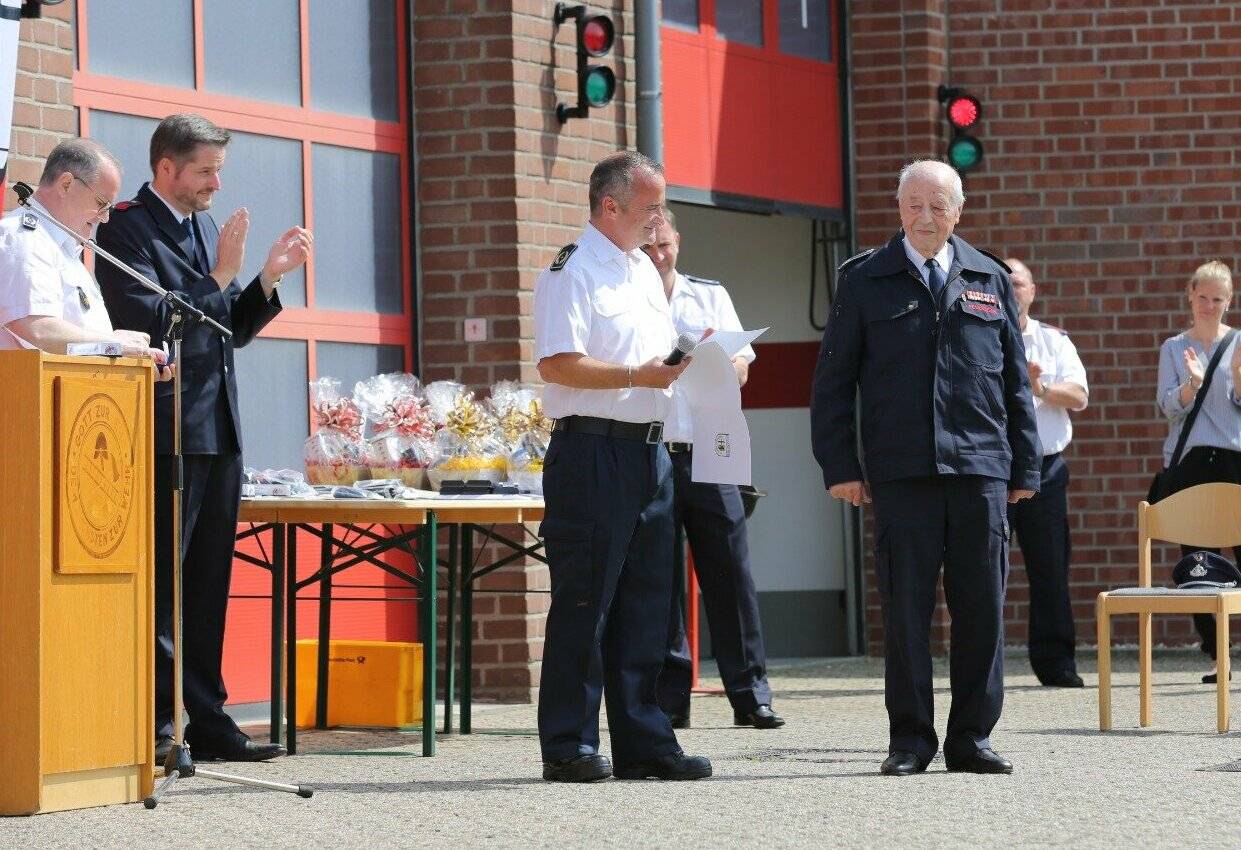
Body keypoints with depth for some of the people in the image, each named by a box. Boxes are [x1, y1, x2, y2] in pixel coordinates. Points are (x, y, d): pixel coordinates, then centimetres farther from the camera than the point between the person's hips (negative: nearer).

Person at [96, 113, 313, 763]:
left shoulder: (207, 228, 18)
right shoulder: (127, 228, -7)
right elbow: (148, 323, -17)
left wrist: (268, 278, 5)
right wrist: (218, 276, -16)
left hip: (219, 432, 8)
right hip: (166, 434, -8)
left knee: (208, 587, 10)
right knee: (161, 587, -7)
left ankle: (208, 722, 13)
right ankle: (155, 729, -5)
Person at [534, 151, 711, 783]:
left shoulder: (643, 270, 19)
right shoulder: (572, 271, -9)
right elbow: (556, 364, -19)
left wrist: (680, 366, 6)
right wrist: (638, 377, -20)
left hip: (649, 450, 9)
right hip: (593, 451, -9)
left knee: (646, 605, 9)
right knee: (584, 605, -5)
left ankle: (642, 741, 14)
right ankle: (569, 748, -1)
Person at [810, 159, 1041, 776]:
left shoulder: (989, 280, 14)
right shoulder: (864, 280, 7)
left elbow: (1015, 381, 16)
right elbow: (832, 380, 6)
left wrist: (1024, 466, 10)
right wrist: (840, 467, -1)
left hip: (980, 469, 2)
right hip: (900, 471, -2)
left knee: (981, 608, 1)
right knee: (905, 609, -1)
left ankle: (972, 738, 9)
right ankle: (910, 740, 6)